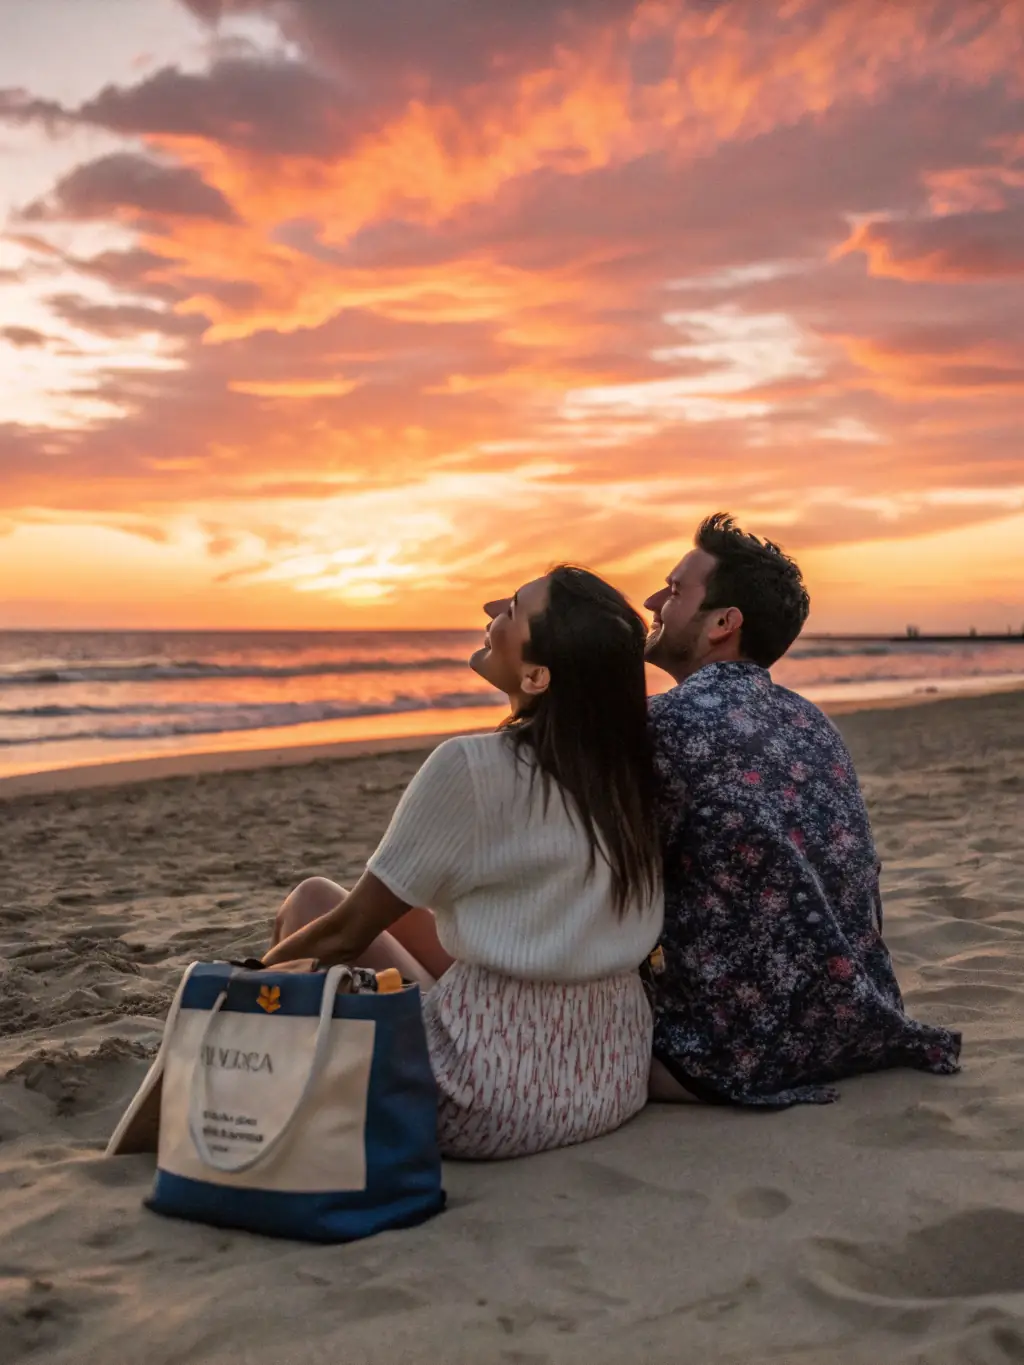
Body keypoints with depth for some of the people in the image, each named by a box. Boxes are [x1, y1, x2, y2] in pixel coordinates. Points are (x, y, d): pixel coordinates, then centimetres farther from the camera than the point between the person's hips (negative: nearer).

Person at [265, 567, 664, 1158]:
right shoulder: (630, 764, -1)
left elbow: (345, 934, -9)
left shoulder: (473, 769, -19)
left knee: (311, 899, 11)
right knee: (399, 909, 23)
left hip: (494, 1106, -7)